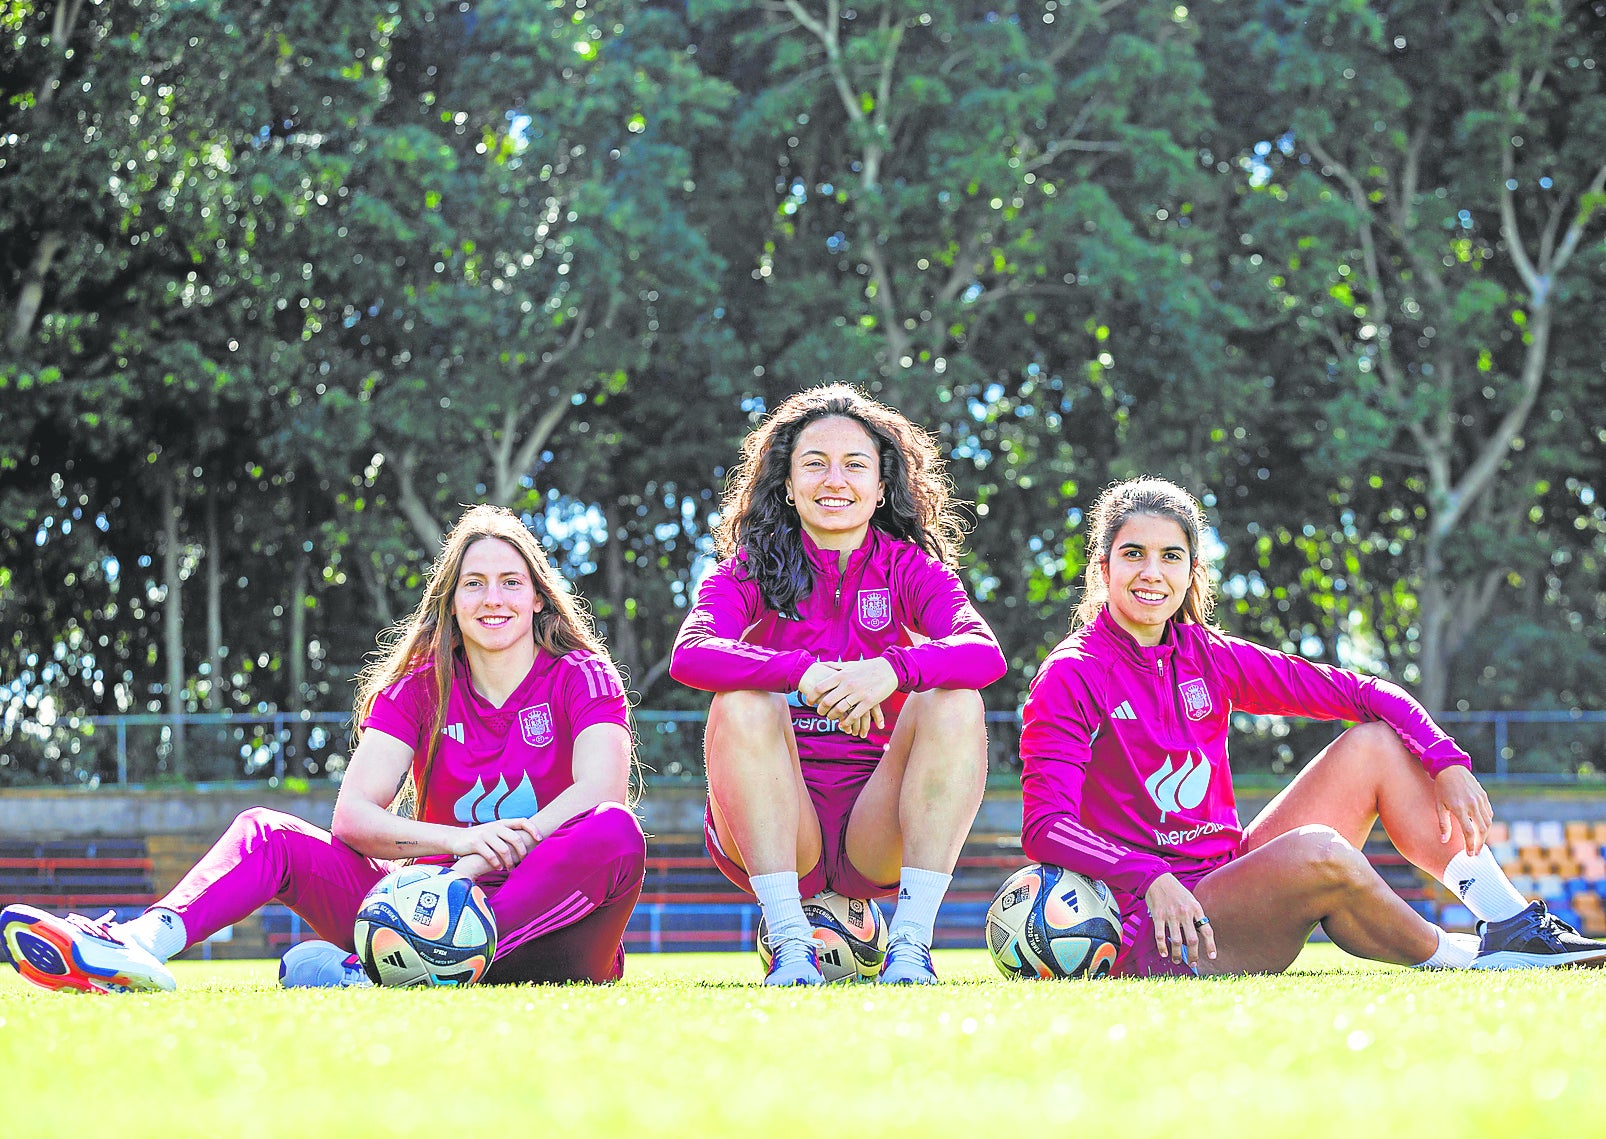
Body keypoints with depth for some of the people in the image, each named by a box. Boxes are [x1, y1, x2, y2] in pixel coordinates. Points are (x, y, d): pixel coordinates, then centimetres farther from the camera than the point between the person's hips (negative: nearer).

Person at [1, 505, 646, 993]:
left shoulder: (581, 676, 2)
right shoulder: (418, 687, 9)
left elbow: (600, 789, -17)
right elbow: (352, 814, -5)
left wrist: (495, 851, -31)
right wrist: (458, 841, -23)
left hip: (548, 933, -3)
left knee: (615, 833, -35)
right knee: (268, 833, -10)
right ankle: (130, 947, -43)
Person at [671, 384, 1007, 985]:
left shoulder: (909, 569, 4)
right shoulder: (752, 571, 2)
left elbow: (984, 651, -17)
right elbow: (690, 653, -20)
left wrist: (891, 669, -38)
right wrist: (806, 675, -37)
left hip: (877, 834, 0)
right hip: (774, 831, 0)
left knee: (955, 702, -21)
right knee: (744, 701, -25)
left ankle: (911, 942, -27)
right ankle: (790, 946, -30)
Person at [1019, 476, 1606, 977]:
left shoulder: (1206, 658, 8)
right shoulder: (1073, 675, -10)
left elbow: (1363, 692, 8)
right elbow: (1046, 826, -21)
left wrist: (1446, 763, -6)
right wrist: (1150, 878, -34)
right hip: (1150, 940, -8)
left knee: (1375, 743, 2)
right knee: (1318, 851, -33)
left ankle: (1514, 923, 0)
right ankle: (1450, 955, -7)